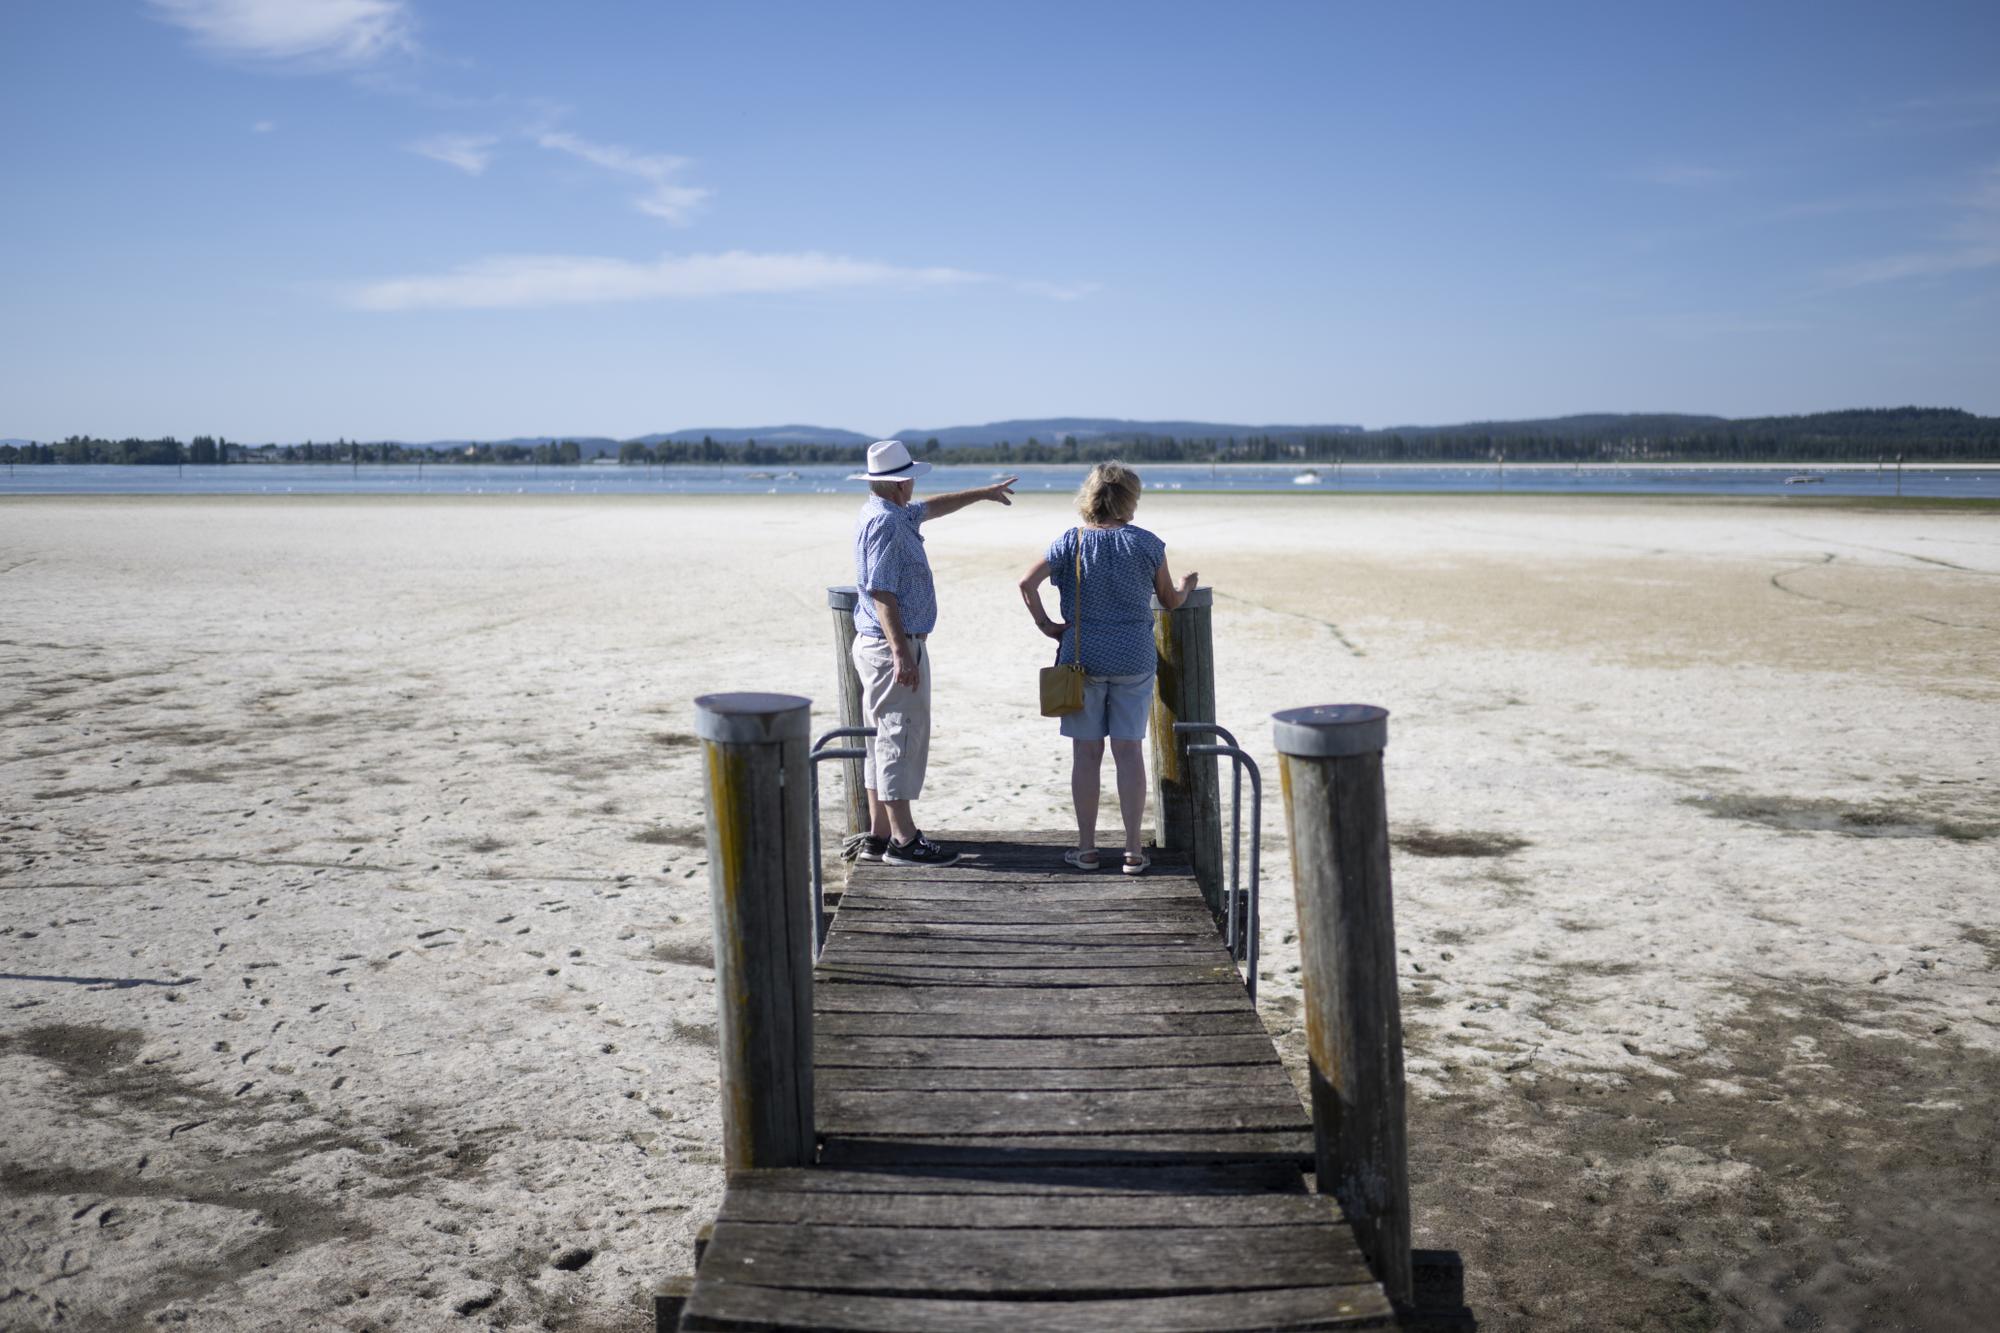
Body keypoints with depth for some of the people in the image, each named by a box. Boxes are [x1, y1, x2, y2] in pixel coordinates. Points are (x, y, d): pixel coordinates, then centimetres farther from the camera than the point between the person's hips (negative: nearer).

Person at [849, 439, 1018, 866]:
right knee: (901, 739, -7)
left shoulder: (892, 514, 14)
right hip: (893, 645, -11)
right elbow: (881, 593, -23)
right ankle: (903, 840, -2)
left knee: (884, 741, 13)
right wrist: (902, 653, -26)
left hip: (877, 647, 11)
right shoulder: (886, 523, -17)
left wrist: (984, 492, 40)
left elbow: (932, 507, 33)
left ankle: (879, 836, 18)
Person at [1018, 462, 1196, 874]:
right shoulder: (1146, 544, -2)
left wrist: (1046, 626, 0)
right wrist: (1185, 589, 30)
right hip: (1134, 658, 0)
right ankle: (1133, 851, 7)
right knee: (1129, 751, 4)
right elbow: (1170, 601, 8)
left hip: (1082, 657, 0)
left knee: (1086, 753, 6)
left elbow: (1027, 583, -12)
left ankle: (1086, 848, 11)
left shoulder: (1070, 542, -2)